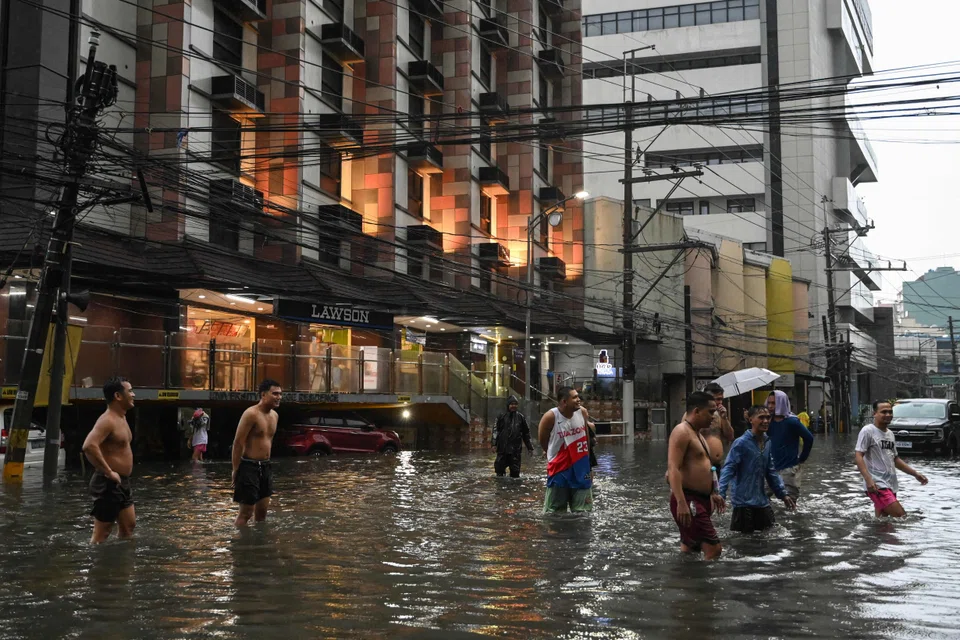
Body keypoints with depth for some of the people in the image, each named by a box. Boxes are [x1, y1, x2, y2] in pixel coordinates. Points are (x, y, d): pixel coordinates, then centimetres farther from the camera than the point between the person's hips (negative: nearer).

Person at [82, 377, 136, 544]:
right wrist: (109, 472, -27)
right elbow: (89, 446, -34)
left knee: (128, 526, 18)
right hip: (109, 484, -10)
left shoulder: (121, 418, 13)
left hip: (122, 483, 10)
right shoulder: (107, 420, -18)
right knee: (102, 533, -3)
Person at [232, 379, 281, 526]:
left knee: (262, 511, 13)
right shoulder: (251, 414, -16)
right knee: (246, 513, -3)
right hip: (249, 466, -8)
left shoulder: (274, 415, 10)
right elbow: (238, 442, -16)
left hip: (265, 466, 8)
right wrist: (236, 470, -16)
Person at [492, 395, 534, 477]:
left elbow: (526, 433, 13)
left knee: (515, 471, 4)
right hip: (502, 448, -1)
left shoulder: (521, 417, 8)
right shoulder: (502, 416, 3)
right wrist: (494, 444, -7)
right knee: (500, 468, 1)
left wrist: (529, 447, 13)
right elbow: (496, 430, 2)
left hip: (515, 449, 1)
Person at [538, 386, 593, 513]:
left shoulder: (582, 413, -4)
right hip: (559, 468, -4)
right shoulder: (550, 417, -18)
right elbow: (543, 442, -3)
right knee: (553, 511, 4)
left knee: (583, 511, 9)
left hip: (580, 467, 4)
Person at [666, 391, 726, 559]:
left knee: (689, 552, 12)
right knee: (713, 549, -15)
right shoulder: (682, 432, -13)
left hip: (700, 500, 10)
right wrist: (681, 503, -30)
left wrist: (712, 494, 24)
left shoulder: (697, 434, 19)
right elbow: (673, 469, -23)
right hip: (687, 501, -10)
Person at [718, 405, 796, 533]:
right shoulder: (741, 443, -14)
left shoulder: (767, 443, 8)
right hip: (744, 502, -7)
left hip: (762, 501, 7)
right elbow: (728, 469, -19)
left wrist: (783, 494, 16)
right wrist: (721, 494, -31)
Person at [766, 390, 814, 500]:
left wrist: (801, 458, -5)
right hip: (772, 468, 6)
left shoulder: (792, 421, -12)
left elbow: (809, 438, -10)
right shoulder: (769, 421, 5)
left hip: (789, 469, -6)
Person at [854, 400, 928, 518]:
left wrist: (915, 474, 21)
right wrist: (868, 479, -25)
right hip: (877, 485, -8)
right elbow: (858, 456, -14)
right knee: (901, 517, -17)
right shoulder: (868, 431, -7)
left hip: (891, 485, 8)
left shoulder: (890, 433, 18)